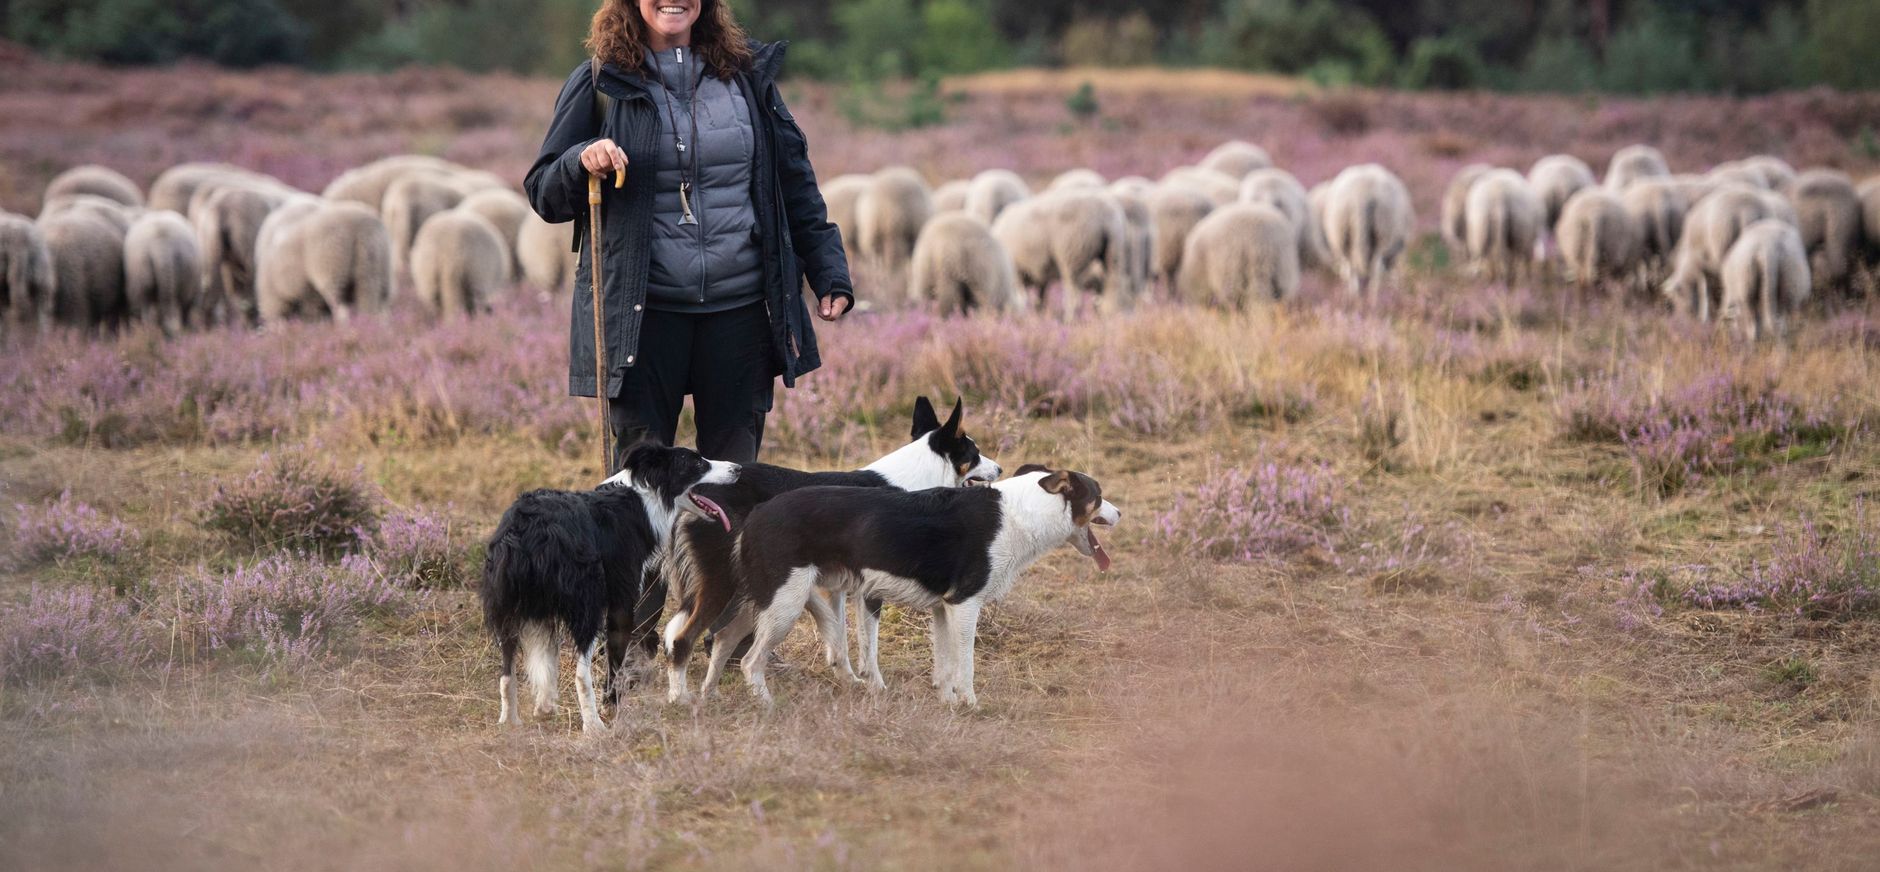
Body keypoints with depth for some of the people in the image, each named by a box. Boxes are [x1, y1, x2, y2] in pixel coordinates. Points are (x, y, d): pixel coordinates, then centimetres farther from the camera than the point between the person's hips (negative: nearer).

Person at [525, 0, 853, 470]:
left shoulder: (746, 75, 9)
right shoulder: (600, 83, 3)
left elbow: (794, 180, 14)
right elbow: (543, 194, 4)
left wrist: (829, 273, 8)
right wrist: (582, 163, -17)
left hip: (740, 309, 2)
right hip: (641, 312, -2)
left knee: (735, 467, 5)